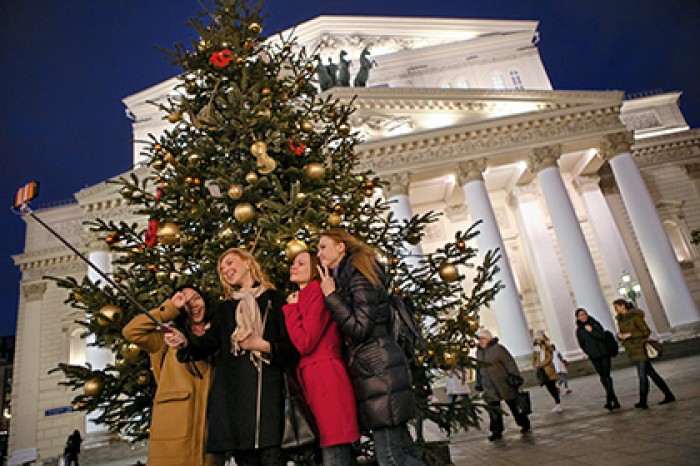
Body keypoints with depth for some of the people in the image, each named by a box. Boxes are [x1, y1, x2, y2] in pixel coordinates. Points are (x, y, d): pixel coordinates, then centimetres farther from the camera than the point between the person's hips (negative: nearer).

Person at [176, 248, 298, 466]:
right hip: (232, 390, 4)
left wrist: (263, 345, -10)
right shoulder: (225, 308, 23)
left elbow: (290, 346, 4)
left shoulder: (274, 299, 10)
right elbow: (208, 342, 8)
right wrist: (185, 342, -11)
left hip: (267, 387, -3)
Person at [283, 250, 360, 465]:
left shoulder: (317, 292, -6)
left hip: (327, 382, -10)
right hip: (316, 384, 10)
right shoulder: (303, 298, 22)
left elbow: (305, 343, -14)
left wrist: (291, 308, -3)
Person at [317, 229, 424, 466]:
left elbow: (360, 329, -16)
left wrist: (331, 295, -11)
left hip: (378, 368, -9)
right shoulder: (343, 278, 20)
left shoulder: (358, 276, -8)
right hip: (370, 368, 9)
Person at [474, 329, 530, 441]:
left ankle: (524, 424, 28)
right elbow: (479, 369, 17)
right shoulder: (479, 352, 9)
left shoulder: (497, 348, -13)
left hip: (504, 383, -5)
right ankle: (496, 431, 13)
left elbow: (509, 363, -13)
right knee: (493, 409, 4)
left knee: (513, 405, 9)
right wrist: (478, 383, 18)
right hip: (489, 386, 6)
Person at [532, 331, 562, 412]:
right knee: (549, 388, 7)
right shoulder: (536, 349, 10)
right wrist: (536, 366, -6)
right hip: (541, 370, 4)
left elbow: (549, 358, -13)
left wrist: (540, 365, -19)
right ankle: (558, 403, 17)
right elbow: (534, 359, 11)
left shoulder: (547, 347, -3)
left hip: (548, 369, -4)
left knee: (552, 387, -5)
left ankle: (558, 404, 5)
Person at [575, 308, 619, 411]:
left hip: (604, 354, -2)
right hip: (594, 358, 2)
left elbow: (602, 336, -9)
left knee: (606, 377, -11)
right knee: (603, 378, 4)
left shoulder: (595, 324, 2)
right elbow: (582, 345, 11)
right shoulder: (579, 330, 6)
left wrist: (591, 331, -17)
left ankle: (609, 400, -13)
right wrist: (589, 353, 1)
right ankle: (614, 401, 12)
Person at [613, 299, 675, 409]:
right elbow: (620, 333, 16)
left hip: (640, 349, -8)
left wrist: (629, 334, -20)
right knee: (651, 373, 14)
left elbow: (646, 332, -14)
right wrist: (619, 335, -7)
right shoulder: (621, 319, 10)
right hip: (632, 351, 8)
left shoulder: (635, 316, -14)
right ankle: (669, 395, 23)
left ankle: (643, 402, 3)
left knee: (642, 376, -3)